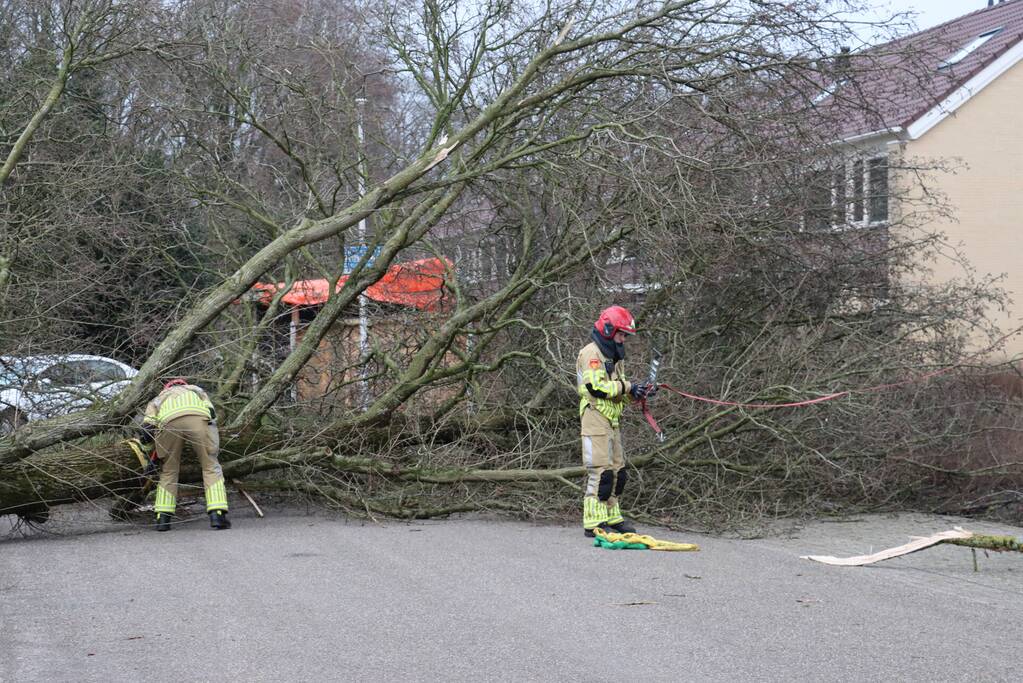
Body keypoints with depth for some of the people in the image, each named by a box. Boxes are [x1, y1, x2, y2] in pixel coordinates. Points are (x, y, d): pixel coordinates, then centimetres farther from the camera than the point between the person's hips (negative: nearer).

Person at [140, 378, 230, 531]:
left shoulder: (160, 397, 42)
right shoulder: (195, 390, 43)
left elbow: (147, 425, 22)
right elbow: (210, 408, 22)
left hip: (169, 421, 1)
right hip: (198, 417, -1)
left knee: (169, 471, 19)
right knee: (211, 467, 8)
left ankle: (162, 518, 16)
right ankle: (217, 515, -4)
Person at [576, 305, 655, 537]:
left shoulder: (613, 356, 23)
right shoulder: (591, 353, -10)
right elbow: (596, 387, -21)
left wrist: (639, 392, 3)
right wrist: (627, 387, -15)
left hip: (612, 422, 10)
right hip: (595, 420, -10)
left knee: (617, 471, 13)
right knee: (600, 471, -12)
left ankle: (612, 517, 22)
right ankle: (594, 522, -11)